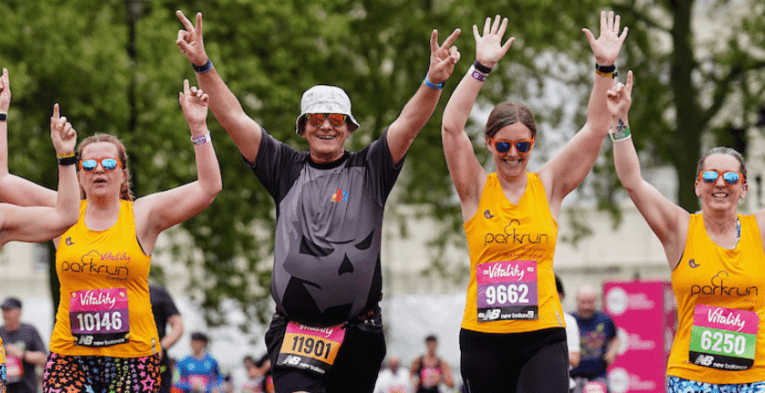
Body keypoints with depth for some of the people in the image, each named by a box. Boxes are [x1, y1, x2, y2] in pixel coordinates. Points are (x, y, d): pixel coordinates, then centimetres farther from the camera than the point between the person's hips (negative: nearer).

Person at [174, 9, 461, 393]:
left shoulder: (368, 170, 5)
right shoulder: (286, 169, 8)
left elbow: (408, 124, -8)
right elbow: (233, 117, 4)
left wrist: (434, 81, -26)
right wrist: (202, 64, -7)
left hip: (358, 332, 1)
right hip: (293, 329, -1)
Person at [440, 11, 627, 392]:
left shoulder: (548, 186, 6)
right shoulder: (477, 189, 4)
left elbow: (595, 129, 1)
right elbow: (452, 126, -8)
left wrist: (605, 68, -10)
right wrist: (481, 67, -16)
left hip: (542, 336, -1)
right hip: (482, 337, 1)